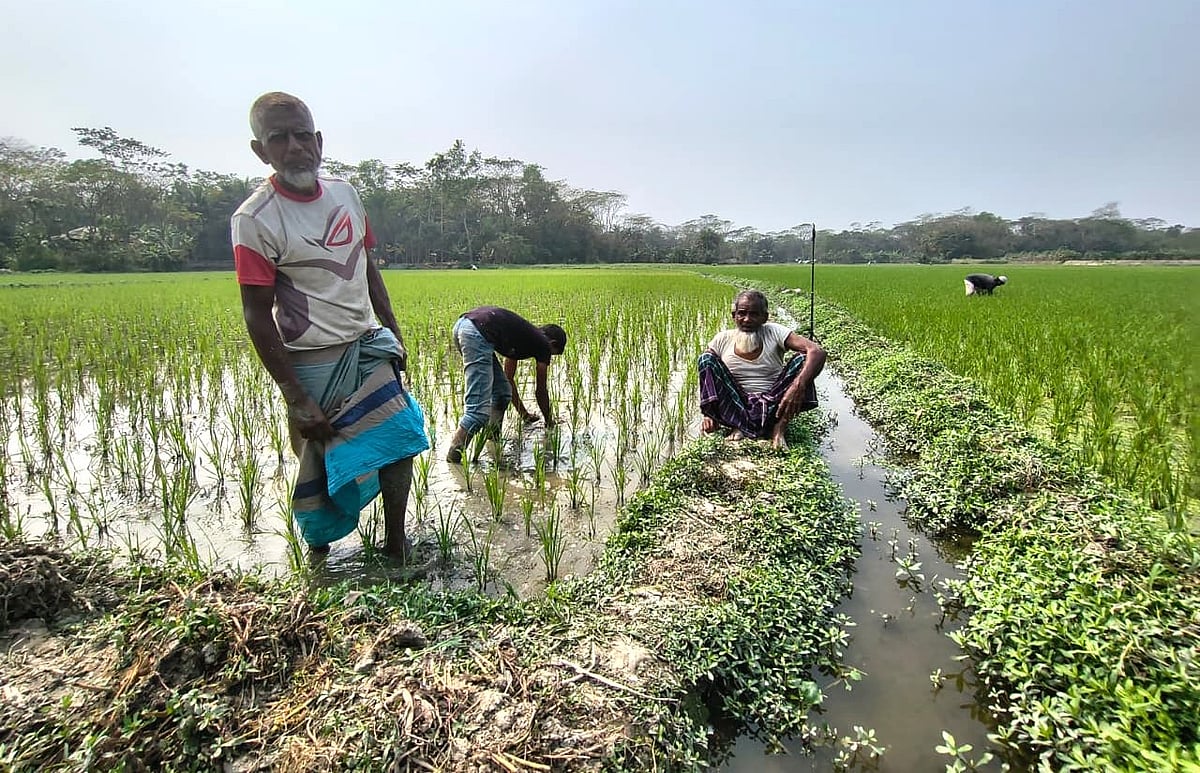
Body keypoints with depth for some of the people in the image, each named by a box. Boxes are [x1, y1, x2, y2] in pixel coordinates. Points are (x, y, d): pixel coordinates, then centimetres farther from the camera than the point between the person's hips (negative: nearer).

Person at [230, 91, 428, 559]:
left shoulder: (345, 193, 3)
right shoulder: (255, 220, -14)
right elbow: (257, 316, -14)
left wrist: (394, 333, 12)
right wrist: (296, 398, -16)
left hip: (370, 349, 5)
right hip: (313, 363, -5)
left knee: (400, 443, 3)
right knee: (320, 467, 6)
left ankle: (395, 546, 21)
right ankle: (317, 558, 30)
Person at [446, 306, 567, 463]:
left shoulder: (523, 336, 33)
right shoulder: (543, 344, 12)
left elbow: (509, 378, 42)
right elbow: (540, 390, 20)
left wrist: (523, 412, 51)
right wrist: (549, 420, 36)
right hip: (477, 333, -10)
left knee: (503, 392, 19)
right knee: (479, 409, -11)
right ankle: (453, 458, -14)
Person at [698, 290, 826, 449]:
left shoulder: (773, 333, -4)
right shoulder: (722, 340, 0)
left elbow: (818, 352, -18)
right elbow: (706, 376, 0)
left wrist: (798, 386, -36)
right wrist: (708, 413, -17)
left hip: (771, 408, -1)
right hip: (735, 411, 1)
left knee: (802, 359, -18)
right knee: (707, 358, -15)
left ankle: (779, 428, -22)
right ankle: (738, 426, -21)